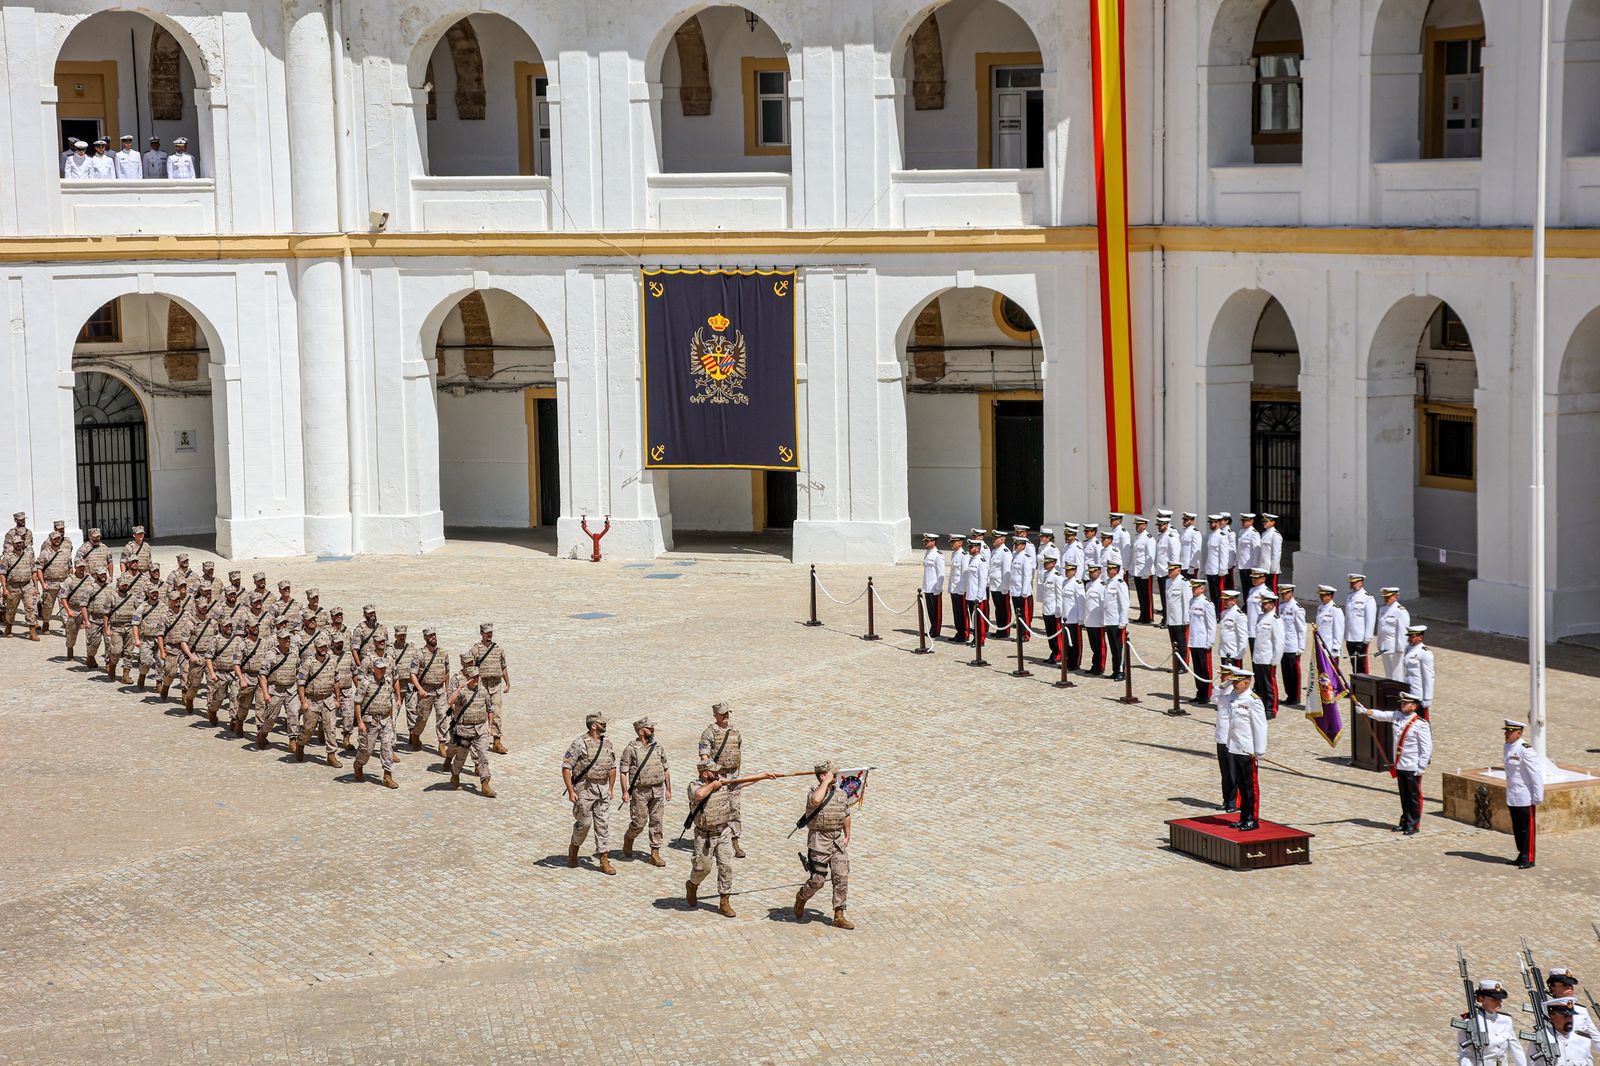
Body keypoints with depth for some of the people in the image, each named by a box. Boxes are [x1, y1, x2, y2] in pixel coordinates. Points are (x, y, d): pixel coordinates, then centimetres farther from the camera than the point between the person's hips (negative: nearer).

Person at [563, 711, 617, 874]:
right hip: (585, 789, -5)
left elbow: (612, 768, 19)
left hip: (603, 789, 5)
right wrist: (570, 791, -16)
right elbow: (566, 767, -13)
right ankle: (573, 849, 26)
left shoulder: (607, 744, 7)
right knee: (584, 823, 0)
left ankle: (603, 860, 3)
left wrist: (610, 788, 14)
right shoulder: (580, 744, -12)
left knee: (603, 824, 1)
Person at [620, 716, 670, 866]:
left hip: (658, 791, 4)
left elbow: (666, 769, 14)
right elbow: (623, 771, -6)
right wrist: (625, 792, -12)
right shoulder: (631, 749, -6)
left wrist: (668, 789, 11)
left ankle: (655, 854, 7)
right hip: (640, 792, -4)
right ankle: (628, 839, 29)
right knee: (639, 822, -2)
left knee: (658, 822, 2)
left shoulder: (658, 748, 8)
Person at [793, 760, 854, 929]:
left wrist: (847, 836, 18)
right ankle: (801, 898, 30)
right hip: (819, 842, -5)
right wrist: (826, 782, -26)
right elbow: (816, 801, -37)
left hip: (838, 841, 5)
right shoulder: (814, 793, -11)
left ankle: (839, 916, 2)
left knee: (842, 877, -3)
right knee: (817, 880, -1)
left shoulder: (841, 794, 8)